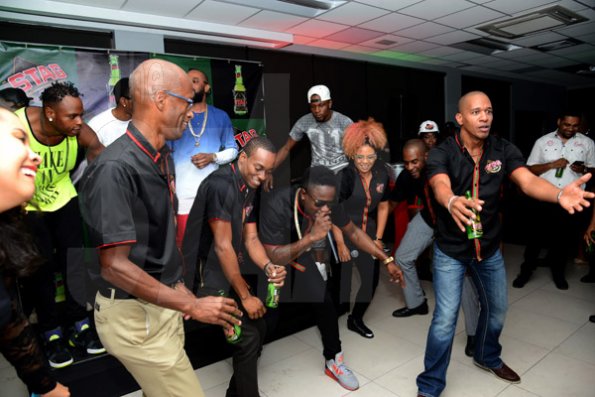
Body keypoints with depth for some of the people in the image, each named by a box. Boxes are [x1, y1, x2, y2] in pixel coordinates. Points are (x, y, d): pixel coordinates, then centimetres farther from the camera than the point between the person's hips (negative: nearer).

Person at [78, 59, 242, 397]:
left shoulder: (163, 157, 5)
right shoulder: (116, 168, -24)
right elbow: (114, 265, -25)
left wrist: (179, 288, 13)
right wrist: (192, 306, -20)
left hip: (163, 303, 8)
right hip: (135, 313, -8)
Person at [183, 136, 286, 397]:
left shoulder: (249, 189, 7)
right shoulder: (220, 185, -22)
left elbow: (251, 238, 7)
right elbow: (223, 246, -23)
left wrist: (268, 267, -14)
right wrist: (245, 296, -17)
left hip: (227, 273, 9)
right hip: (206, 276, -9)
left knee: (258, 330, 14)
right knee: (248, 337, -8)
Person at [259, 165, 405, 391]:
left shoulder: (327, 203, -24)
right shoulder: (276, 206, -40)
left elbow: (353, 232, -10)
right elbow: (274, 258, -37)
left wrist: (387, 260, -14)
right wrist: (310, 238, -49)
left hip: (302, 249, 3)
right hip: (267, 250, -3)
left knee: (323, 301, -8)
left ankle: (333, 360, 11)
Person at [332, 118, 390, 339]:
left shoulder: (381, 174, -5)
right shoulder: (345, 176, -21)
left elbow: (383, 206, 6)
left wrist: (378, 238, 5)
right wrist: (340, 244, -15)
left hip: (368, 233, 5)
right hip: (343, 232, -5)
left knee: (372, 279, 7)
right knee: (341, 281, -1)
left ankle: (356, 319, 30)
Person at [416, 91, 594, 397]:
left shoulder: (503, 149, -6)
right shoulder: (441, 153, -18)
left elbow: (528, 181, -21)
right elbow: (441, 186, -37)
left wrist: (559, 194, -43)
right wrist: (452, 202, -61)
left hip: (489, 247, 5)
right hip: (451, 250, -4)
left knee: (497, 309, 22)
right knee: (445, 319, -5)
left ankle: (487, 357, 52)